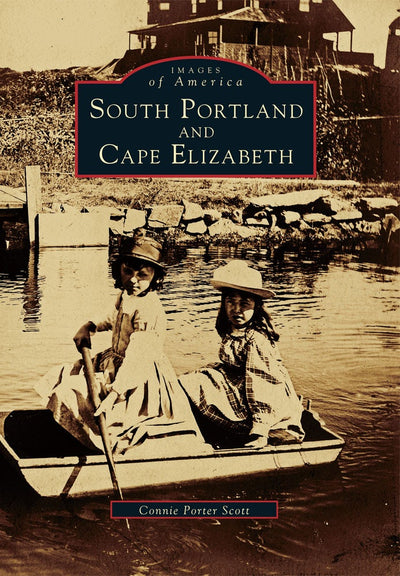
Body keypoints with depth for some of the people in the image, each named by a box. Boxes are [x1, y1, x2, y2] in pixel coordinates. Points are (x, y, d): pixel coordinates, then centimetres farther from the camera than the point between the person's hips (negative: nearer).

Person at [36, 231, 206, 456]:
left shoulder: (148, 310, -27)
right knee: (61, 378, 15)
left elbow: (135, 357, -32)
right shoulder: (126, 295, 2)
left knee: (69, 394, -14)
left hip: (138, 380, -10)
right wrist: (89, 327, 12)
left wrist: (114, 393, -36)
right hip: (115, 365, 10)